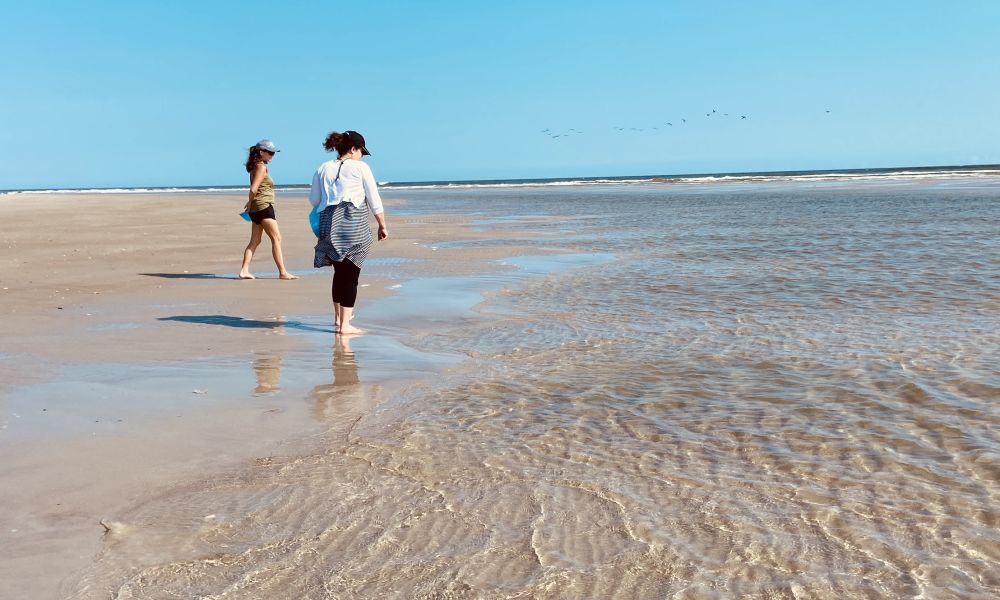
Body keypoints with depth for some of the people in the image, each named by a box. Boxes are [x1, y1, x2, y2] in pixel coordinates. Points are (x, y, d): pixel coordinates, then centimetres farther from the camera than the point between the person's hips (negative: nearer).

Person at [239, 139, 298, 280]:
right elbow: (253, 189, -18)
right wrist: (251, 203, -3)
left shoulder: (257, 166, 17)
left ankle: (244, 270, 6)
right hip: (264, 206, -10)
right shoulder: (261, 167, -12)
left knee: (255, 241, 9)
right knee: (276, 238, -7)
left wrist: (250, 204, 8)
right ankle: (283, 272, -7)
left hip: (256, 209, 10)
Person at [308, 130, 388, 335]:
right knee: (350, 275, -1)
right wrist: (382, 226, 10)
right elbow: (374, 200, 1)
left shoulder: (323, 169, 12)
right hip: (354, 225, -5)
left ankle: (338, 316, 30)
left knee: (339, 271, 19)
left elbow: (314, 199, 16)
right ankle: (345, 325, -3)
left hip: (329, 226, 5)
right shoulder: (360, 167, 1)